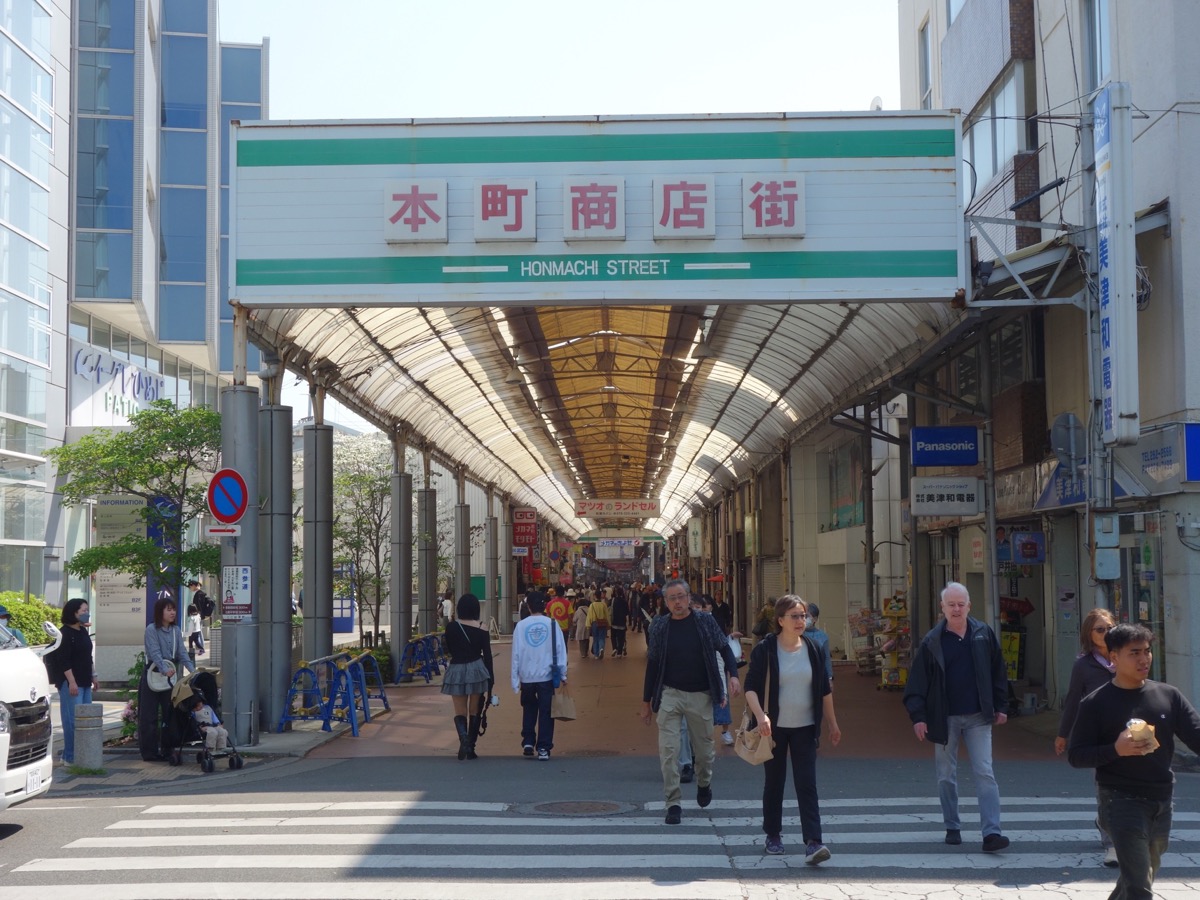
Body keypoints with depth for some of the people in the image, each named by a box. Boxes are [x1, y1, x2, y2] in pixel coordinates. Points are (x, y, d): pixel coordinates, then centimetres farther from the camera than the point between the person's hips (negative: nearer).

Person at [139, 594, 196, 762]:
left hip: (171, 675, 5)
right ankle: (149, 752, 4)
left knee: (170, 713, 7)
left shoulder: (176, 631, 9)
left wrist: (192, 669, -16)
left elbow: (182, 652, 0)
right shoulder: (151, 629, -7)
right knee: (149, 715, -1)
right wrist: (165, 669, -33)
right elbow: (155, 652, -18)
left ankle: (167, 750, 15)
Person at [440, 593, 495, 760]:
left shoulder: (451, 628, -2)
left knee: (460, 712, 6)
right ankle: (470, 748, 11)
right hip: (477, 670, 0)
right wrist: (491, 678, 2)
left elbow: (450, 650, 11)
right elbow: (487, 655, -3)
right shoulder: (482, 629, -4)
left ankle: (463, 736, -22)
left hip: (456, 670, 0)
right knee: (475, 711, 12)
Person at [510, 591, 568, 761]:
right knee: (545, 712, 5)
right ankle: (543, 748, 1)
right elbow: (560, 650, -2)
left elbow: (516, 653, -1)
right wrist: (563, 674, 6)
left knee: (529, 710, 20)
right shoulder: (552, 624, -5)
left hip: (527, 676, 1)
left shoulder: (521, 626, -4)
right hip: (547, 676, -1)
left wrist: (515, 679, 5)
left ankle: (528, 742, 14)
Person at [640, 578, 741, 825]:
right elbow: (652, 664, 7)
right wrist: (646, 701, 9)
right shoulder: (659, 627, 1)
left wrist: (733, 675, -14)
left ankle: (704, 784, 41)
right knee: (668, 750, -9)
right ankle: (673, 803, -2)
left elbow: (724, 649, 5)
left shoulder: (706, 622, 0)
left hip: (700, 695, 0)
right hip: (669, 695, 0)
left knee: (704, 748, 11)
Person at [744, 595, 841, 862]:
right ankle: (773, 835, 25)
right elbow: (751, 687, -12)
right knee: (774, 782, 9)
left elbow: (824, 689, 11)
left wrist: (832, 723, 13)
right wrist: (760, 716, -28)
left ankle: (813, 842, -11)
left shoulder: (812, 648, 3)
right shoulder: (764, 650, -7)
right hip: (774, 727, -2)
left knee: (807, 784, -6)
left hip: (804, 727, 2)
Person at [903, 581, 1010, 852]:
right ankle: (952, 828, 23)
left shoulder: (984, 635, 2)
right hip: (944, 718, 0)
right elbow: (917, 681, -4)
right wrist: (918, 716, -10)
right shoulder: (932, 642, -3)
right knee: (946, 776, 9)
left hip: (978, 717, 0)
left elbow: (998, 673, 10)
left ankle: (992, 832, -8)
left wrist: (999, 706, 7)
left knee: (985, 773, -6)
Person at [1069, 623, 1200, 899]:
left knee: (1145, 875, 21)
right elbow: (1076, 756, -6)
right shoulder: (1096, 703, -7)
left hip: (1162, 802, 5)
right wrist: (1116, 750, -22)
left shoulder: (1168, 695, 4)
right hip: (1122, 801, -5)